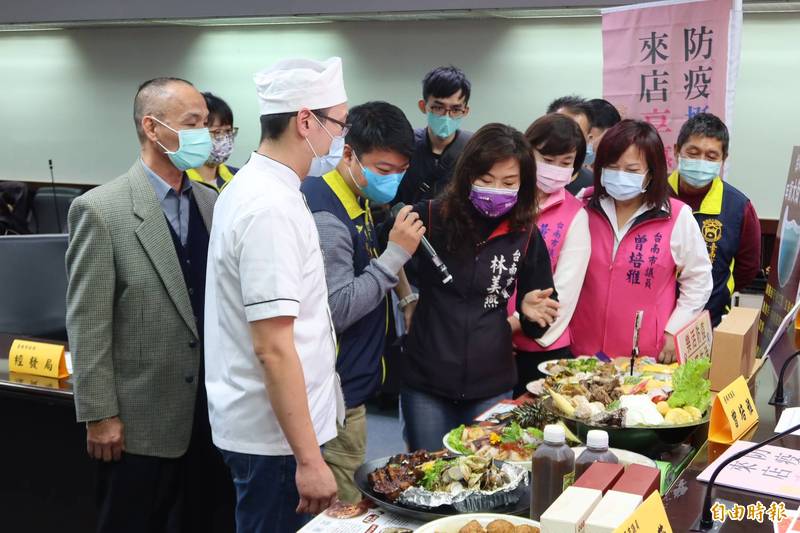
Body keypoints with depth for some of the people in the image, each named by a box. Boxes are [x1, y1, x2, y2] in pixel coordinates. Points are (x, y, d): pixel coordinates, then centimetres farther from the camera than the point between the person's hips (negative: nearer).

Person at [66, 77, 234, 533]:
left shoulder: (211, 202, 6)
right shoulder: (100, 209, -11)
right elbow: (87, 324, -12)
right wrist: (100, 415, -12)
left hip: (213, 411, 5)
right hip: (140, 419, -5)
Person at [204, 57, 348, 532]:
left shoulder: (253, 185, 8)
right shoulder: (272, 207, -22)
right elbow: (273, 348, -25)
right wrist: (309, 460, -22)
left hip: (264, 423, 9)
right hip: (275, 435, -9)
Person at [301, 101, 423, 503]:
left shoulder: (358, 200, 9)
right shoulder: (326, 216, -21)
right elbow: (337, 311, -24)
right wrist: (396, 254, -22)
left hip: (352, 383, 10)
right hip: (337, 395, -10)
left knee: (346, 505, 19)